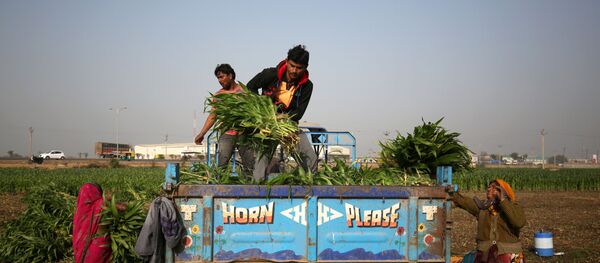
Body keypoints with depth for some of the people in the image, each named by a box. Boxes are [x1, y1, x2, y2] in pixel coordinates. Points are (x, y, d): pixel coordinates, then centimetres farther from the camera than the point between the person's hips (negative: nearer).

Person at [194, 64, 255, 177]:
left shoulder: (243, 90, 6)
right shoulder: (218, 95, 14)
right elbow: (213, 116, 15)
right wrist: (202, 133, 8)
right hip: (226, 134, 2)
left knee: (249, 165, -3)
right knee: (222, 164, -11)